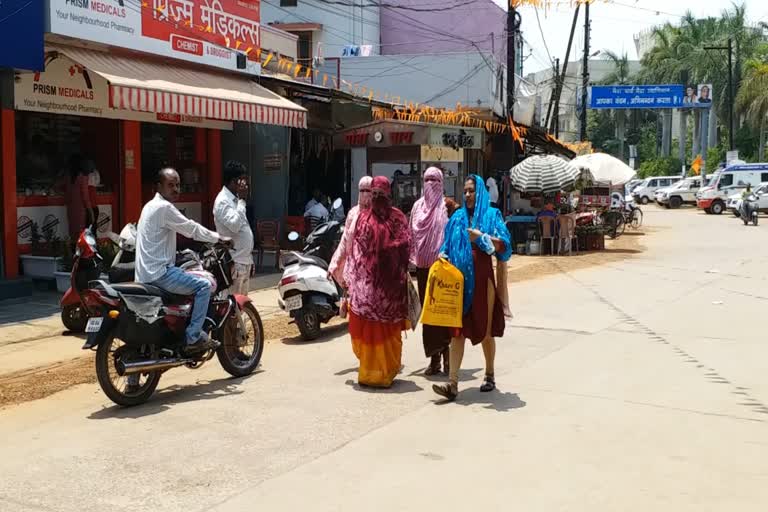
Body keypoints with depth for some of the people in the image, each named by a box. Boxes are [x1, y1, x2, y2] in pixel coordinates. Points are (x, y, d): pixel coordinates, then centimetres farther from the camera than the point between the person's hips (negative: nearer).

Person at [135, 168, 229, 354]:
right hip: (159, 272, -11)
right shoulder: (164, 207, -14)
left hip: (146, 273, 11)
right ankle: (193, 338, -13)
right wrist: (219, 238, 1)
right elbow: (191, 229, -11)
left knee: (195, 281, 28)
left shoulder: (151, 206, 18)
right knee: (204, 285, -13)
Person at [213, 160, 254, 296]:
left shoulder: (235, 200, 16)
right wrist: (242, 200, -17)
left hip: (244, 259, 9)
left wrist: (250, 258, 20)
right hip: (234, 261, -9)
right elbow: (234, 225, -26)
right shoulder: (222, 201, -13)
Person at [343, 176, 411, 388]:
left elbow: (405, 245, -1)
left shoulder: (398, 218, 4)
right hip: (366, 280, 2)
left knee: (388, 327, 3)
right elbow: (355, 248, 9)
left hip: (389, 281, -2)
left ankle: (387, 370, 13)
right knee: (367, 326, 4)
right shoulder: (363, 217, 10)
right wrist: (349, 276, 5)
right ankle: (369, 369, 14)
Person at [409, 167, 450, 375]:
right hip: (423, 265, 4)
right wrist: (411, 257, 6)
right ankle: (434, 358, 13)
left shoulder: (446, 206, -1)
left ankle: (445, 353, 5)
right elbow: (412, 234, 12)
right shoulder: (418, 206, 13)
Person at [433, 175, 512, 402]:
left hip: (482, 280, -2)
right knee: (457, 330, -4)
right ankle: (453, 383, -7)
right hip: (460, 280, 2)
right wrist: (443, 258, -5)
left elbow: (503, 245, -9)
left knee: (485, 330, 9)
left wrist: (481, 237, -21)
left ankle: (490, 375, 28)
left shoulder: (491, 215, 3)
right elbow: (447, 247, 15)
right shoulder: (458, 217, 12)